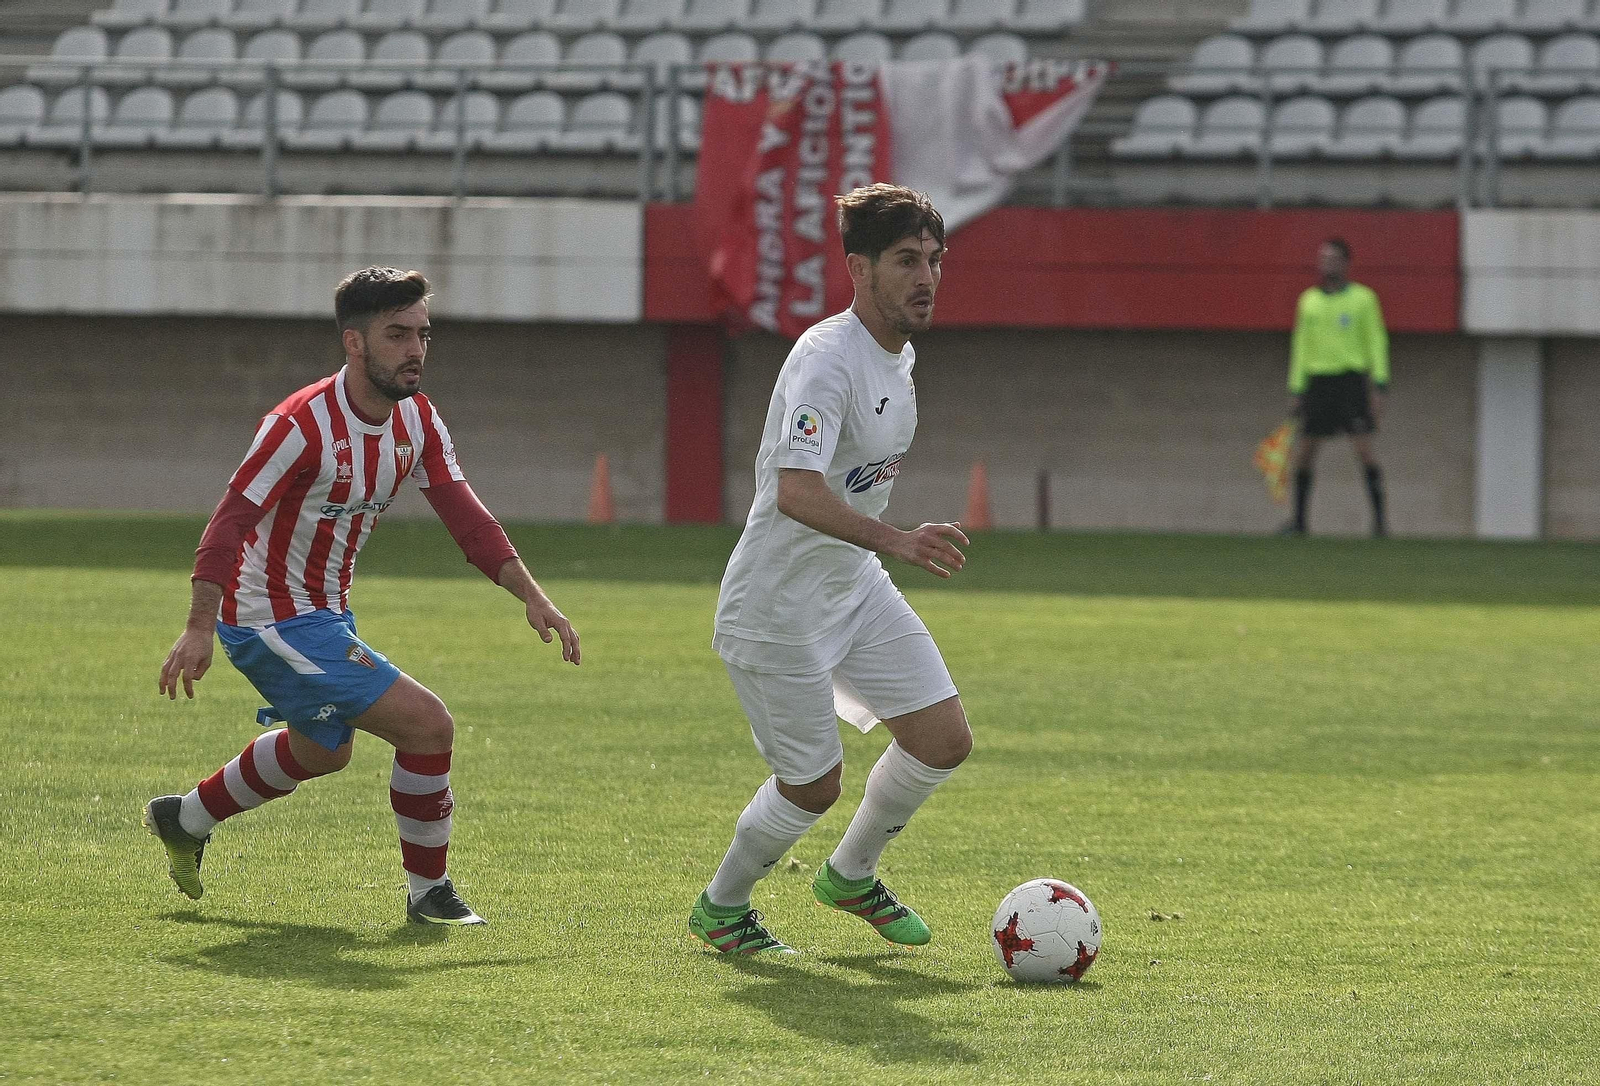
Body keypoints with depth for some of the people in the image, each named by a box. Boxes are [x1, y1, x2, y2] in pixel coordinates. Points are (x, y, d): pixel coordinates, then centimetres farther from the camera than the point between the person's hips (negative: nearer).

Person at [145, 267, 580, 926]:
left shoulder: (417, 421, -1)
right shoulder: (302, 425, -25)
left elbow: (466, 516, 1)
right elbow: (232, 519, -26)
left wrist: (532, 598, -10)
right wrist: (199, 629, -34)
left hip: (324, 612, 10)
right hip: (273, 619, -10)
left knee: (322, 750, 32)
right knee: (426, 725, -16)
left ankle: (184, 820, 49)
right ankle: (427, 891, -1)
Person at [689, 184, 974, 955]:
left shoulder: (898, 355, 4)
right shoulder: (827, 360, -26)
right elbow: (796, 490, -41)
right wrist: (893, 540, -52)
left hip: (856, 586, 9)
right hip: (778, 608, -9)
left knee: (944, 739, 3)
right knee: (813, 786, -1)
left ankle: (850, 876, 28)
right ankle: (720, 908, 26)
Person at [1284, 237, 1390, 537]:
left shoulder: (1363, 298, 1)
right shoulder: (1308, 301, 11)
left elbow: (1377, 344, 0)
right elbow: (1300, 347, 15)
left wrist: (1379, 388, -8)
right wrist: (1295, 391, 11)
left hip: (1351, 379, -4)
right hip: (1317, 379, 4)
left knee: (1364, 448, -12)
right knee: (1305, 451, 2)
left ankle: (1379, 518, -7)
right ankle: (1299, 519, 12)